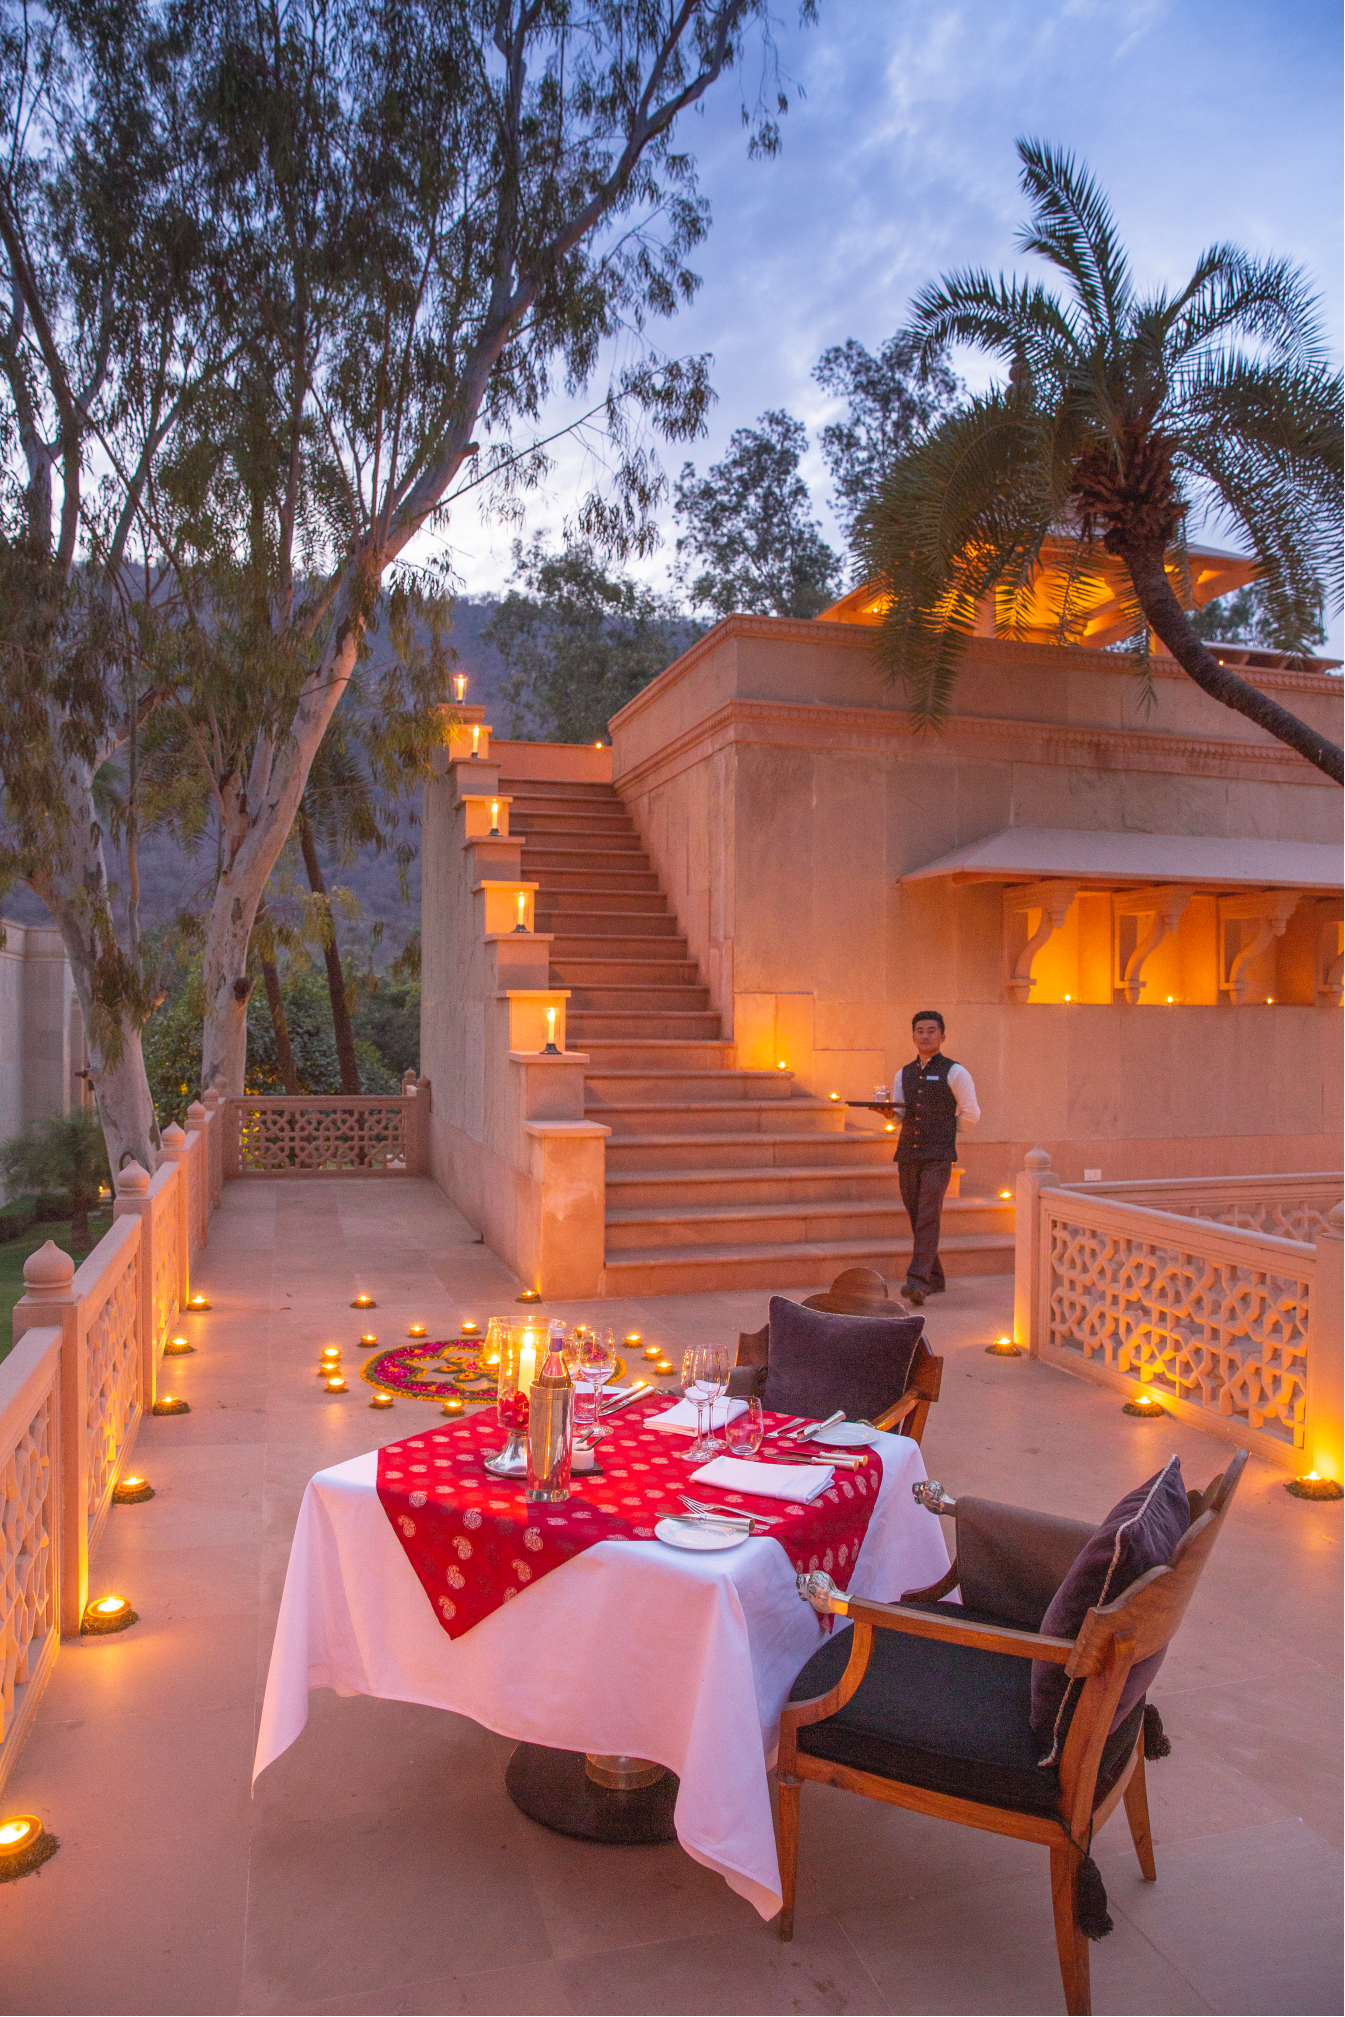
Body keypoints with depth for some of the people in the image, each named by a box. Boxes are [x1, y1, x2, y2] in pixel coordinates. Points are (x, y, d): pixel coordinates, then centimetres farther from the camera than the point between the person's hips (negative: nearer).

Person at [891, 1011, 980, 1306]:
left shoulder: (954, 1072, 1)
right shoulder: (904, 1074, 16)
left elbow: (971, 1115, 3)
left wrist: (942, 1131, 9)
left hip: (938, 1156, -5)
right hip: (907, 1154, 5)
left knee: (928, 1217, -15)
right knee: (916, 1218, 7)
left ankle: (918, 1280, -21)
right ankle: (935, 1280, 19)